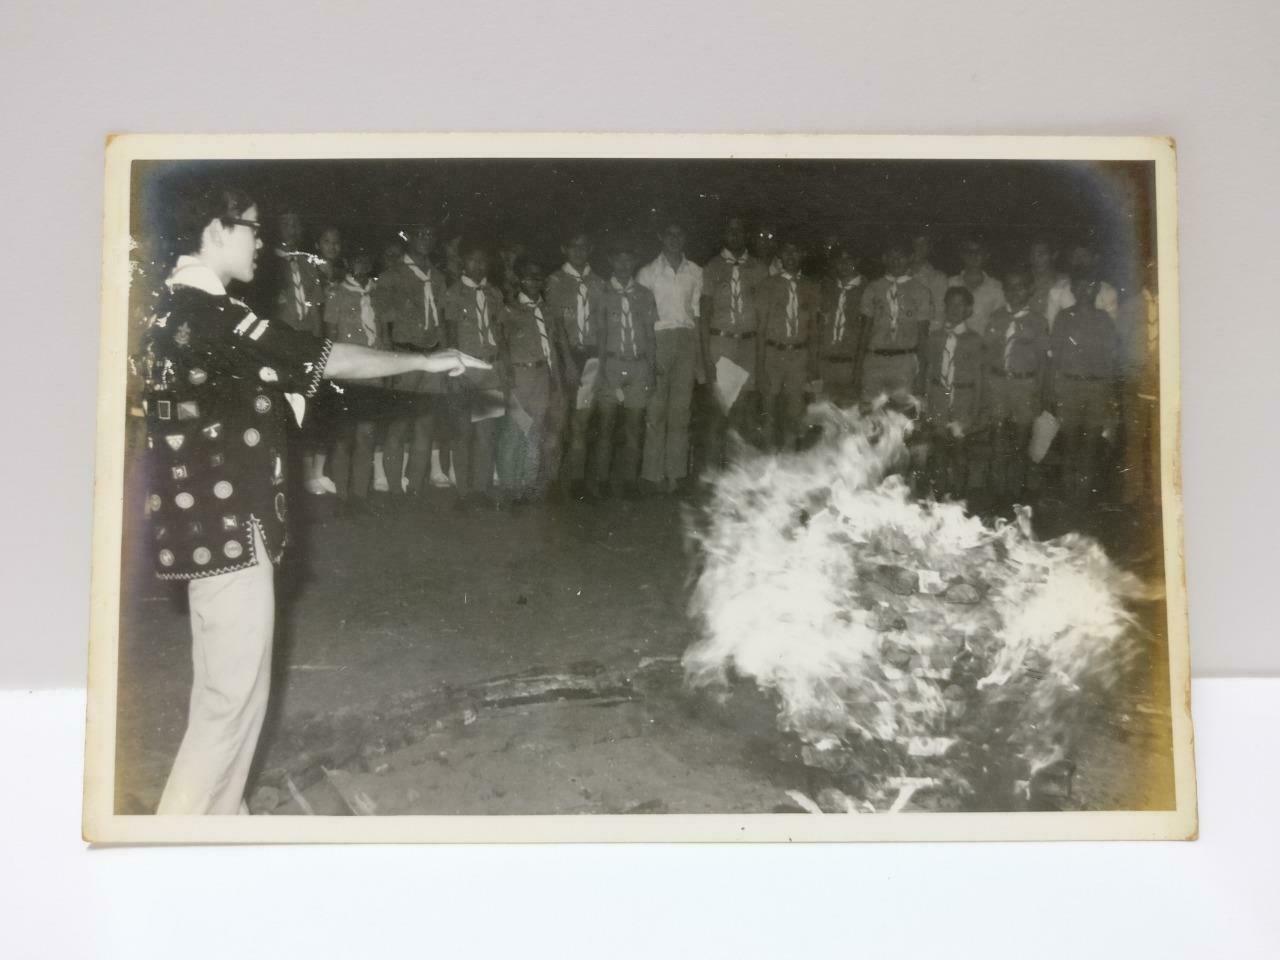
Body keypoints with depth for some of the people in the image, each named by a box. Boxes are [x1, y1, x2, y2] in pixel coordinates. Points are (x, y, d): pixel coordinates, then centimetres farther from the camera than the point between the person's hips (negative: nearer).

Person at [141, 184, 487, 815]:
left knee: (225, 690, 18)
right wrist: (426, 360, -7)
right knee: (232, 696, -1)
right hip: (228, 532, -10)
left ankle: (218, 818, 29)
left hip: (208, 526, 10)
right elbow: (326, 359, -16)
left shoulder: (179, 310, 11)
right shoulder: (211, 316, -20)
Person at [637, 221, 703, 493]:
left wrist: (699, 358, 6)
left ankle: (675, 473, 6)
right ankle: (654, 475, -2)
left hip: (687, 339, 3)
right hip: (658, 339, -3)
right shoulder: (648, 273, 4)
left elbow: (696, 314, 12)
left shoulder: (695, 272, 12)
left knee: (681, 409, 2)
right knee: (655, 410, -5)